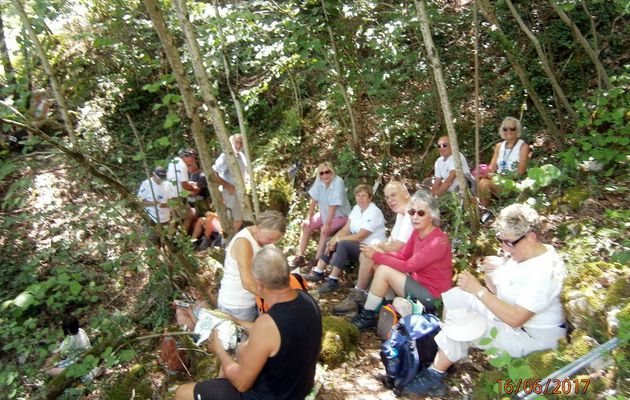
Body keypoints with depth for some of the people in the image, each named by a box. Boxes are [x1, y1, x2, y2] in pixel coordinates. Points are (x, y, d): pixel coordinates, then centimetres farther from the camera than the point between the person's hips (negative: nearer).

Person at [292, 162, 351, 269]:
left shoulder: (338, 183, -28)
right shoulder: (319, 181, -11)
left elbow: (333, 206, -29)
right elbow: (313, 201, -7)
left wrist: (327, 224, -29)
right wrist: (309, 219, -8)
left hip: (340, 215, -6)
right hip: (325, 213, 6)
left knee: (324, 230, -28)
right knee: (306, 226, -5)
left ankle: (317, 260, -18)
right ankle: (299, 257, -1)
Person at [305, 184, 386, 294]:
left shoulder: (374, 213, -20)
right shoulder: (356, 208, 5)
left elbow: (359, 237, -23)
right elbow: (346, 229, 1)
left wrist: (338, 239, -17)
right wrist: (333, 240, -16)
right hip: (357, 244, 9)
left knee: (343, 244, -30)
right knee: (330, 242, 0)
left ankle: (333, 281, -24)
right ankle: (318, 272, -2)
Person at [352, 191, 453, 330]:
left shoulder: (438, 241, -25)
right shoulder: (417, 232, 1)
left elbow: (408, 266, -25)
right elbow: (402, 256, 4)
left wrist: (377, 256, -21)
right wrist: (378, 254, -14)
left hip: (432, 296, -8)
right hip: (419, 282, 8)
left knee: (384, 271, -17)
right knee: (383, 266, -2)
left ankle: (367, 316, -2)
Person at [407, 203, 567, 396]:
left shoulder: (545, 271, -28)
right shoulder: (521, 253, 0)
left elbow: (515, 319, -33)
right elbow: (498, 293, 6)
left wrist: (478, 290, -31)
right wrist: (490, 275, -16)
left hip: (530, 335, -10)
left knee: (460, 327, -23)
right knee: (456, 296, 3)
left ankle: (434, 377, -3)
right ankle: (443, 349, 7)